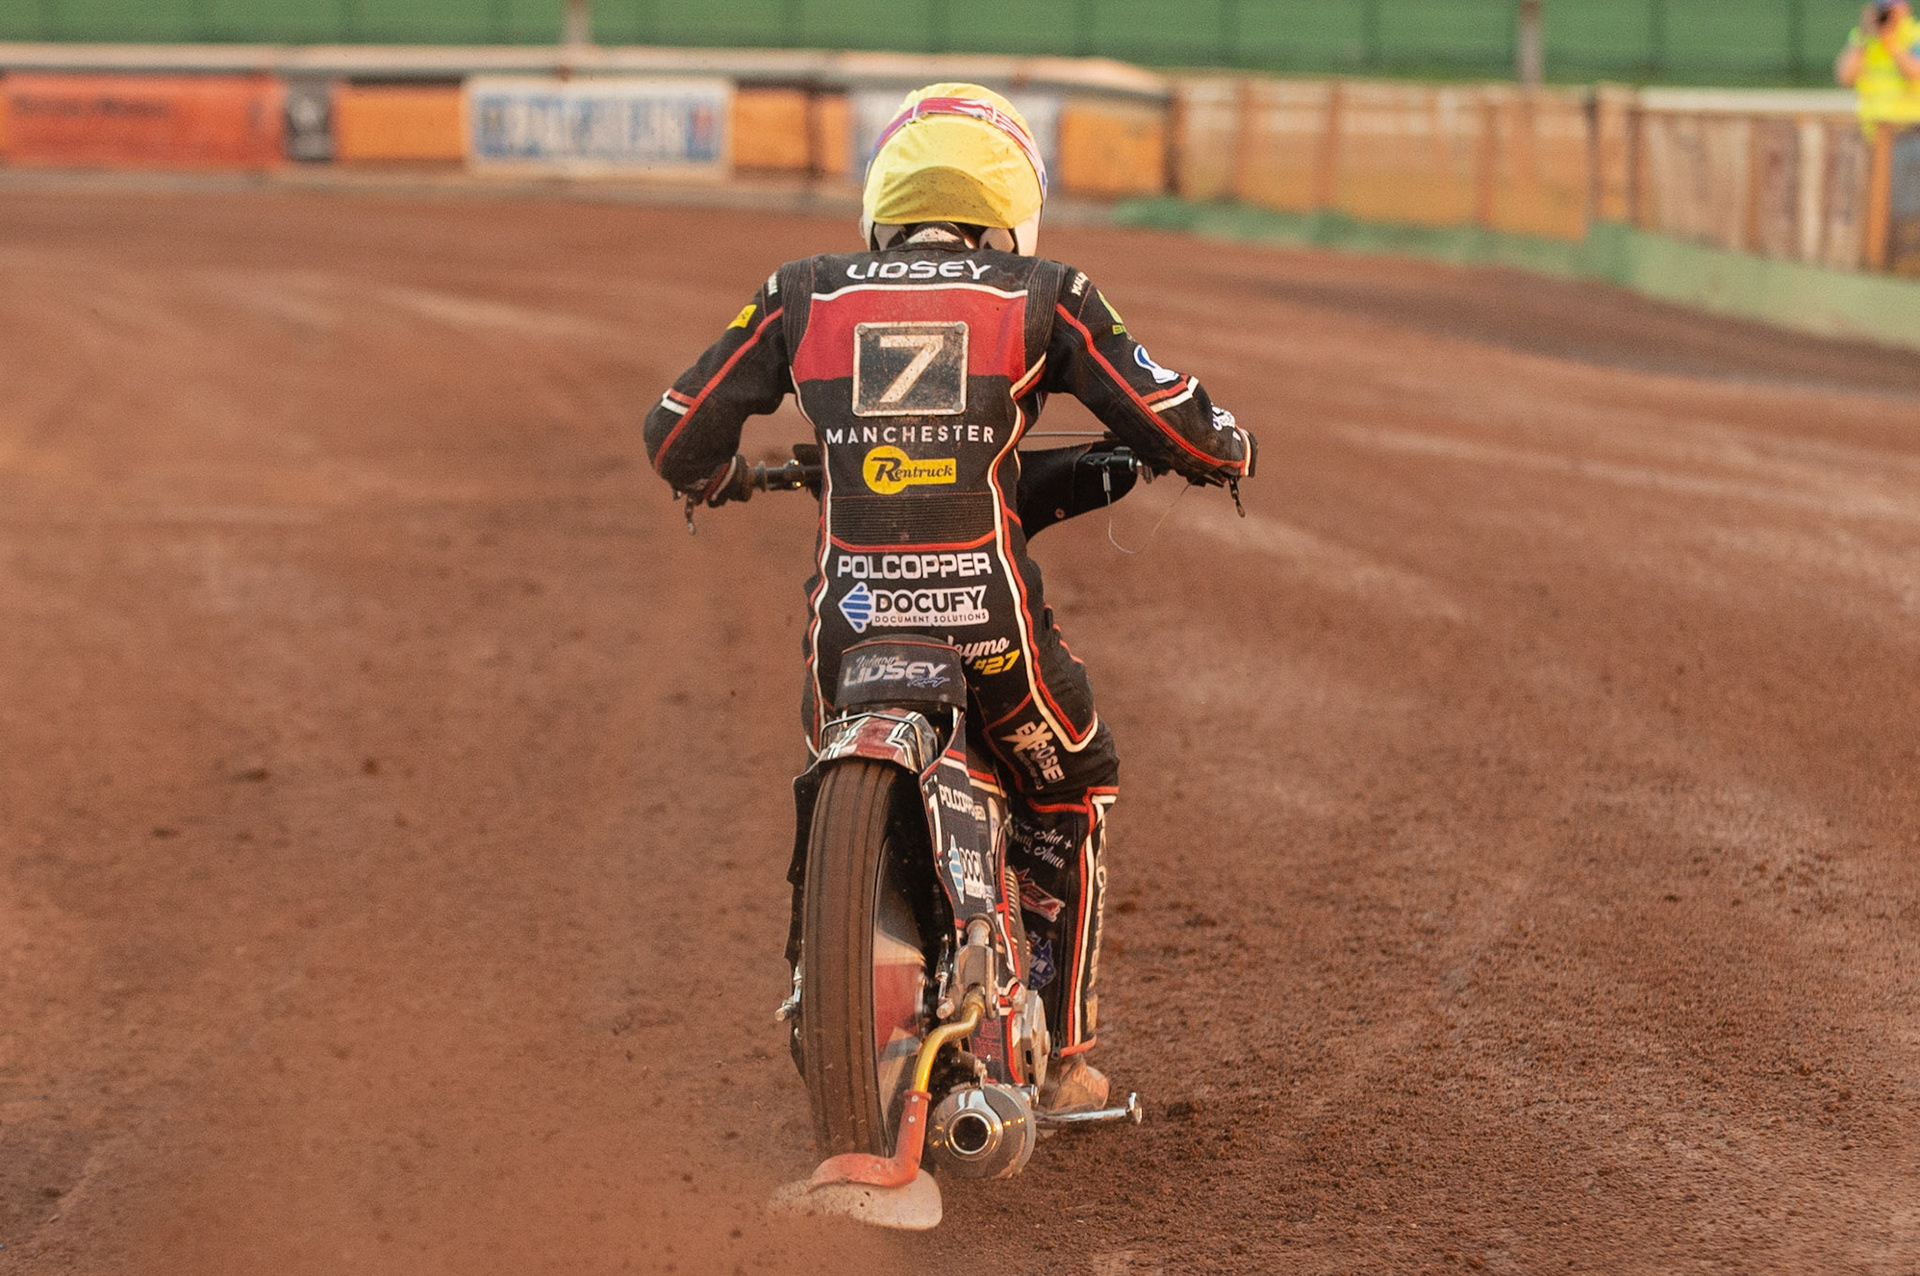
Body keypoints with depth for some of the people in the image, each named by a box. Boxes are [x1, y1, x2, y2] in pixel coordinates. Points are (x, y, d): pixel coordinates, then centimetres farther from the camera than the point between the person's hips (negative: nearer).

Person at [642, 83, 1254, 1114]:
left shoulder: (805, 295, 12)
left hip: (848, 615, 2)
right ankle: (1063, 1057, 26)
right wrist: (1218, 448, 28)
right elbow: (1182, 431, 4)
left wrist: (718, 479, 37)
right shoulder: (1041, 296, 7)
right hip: (988, 616, -1)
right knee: (1069, 795, 27)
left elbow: (676, 435, 14)